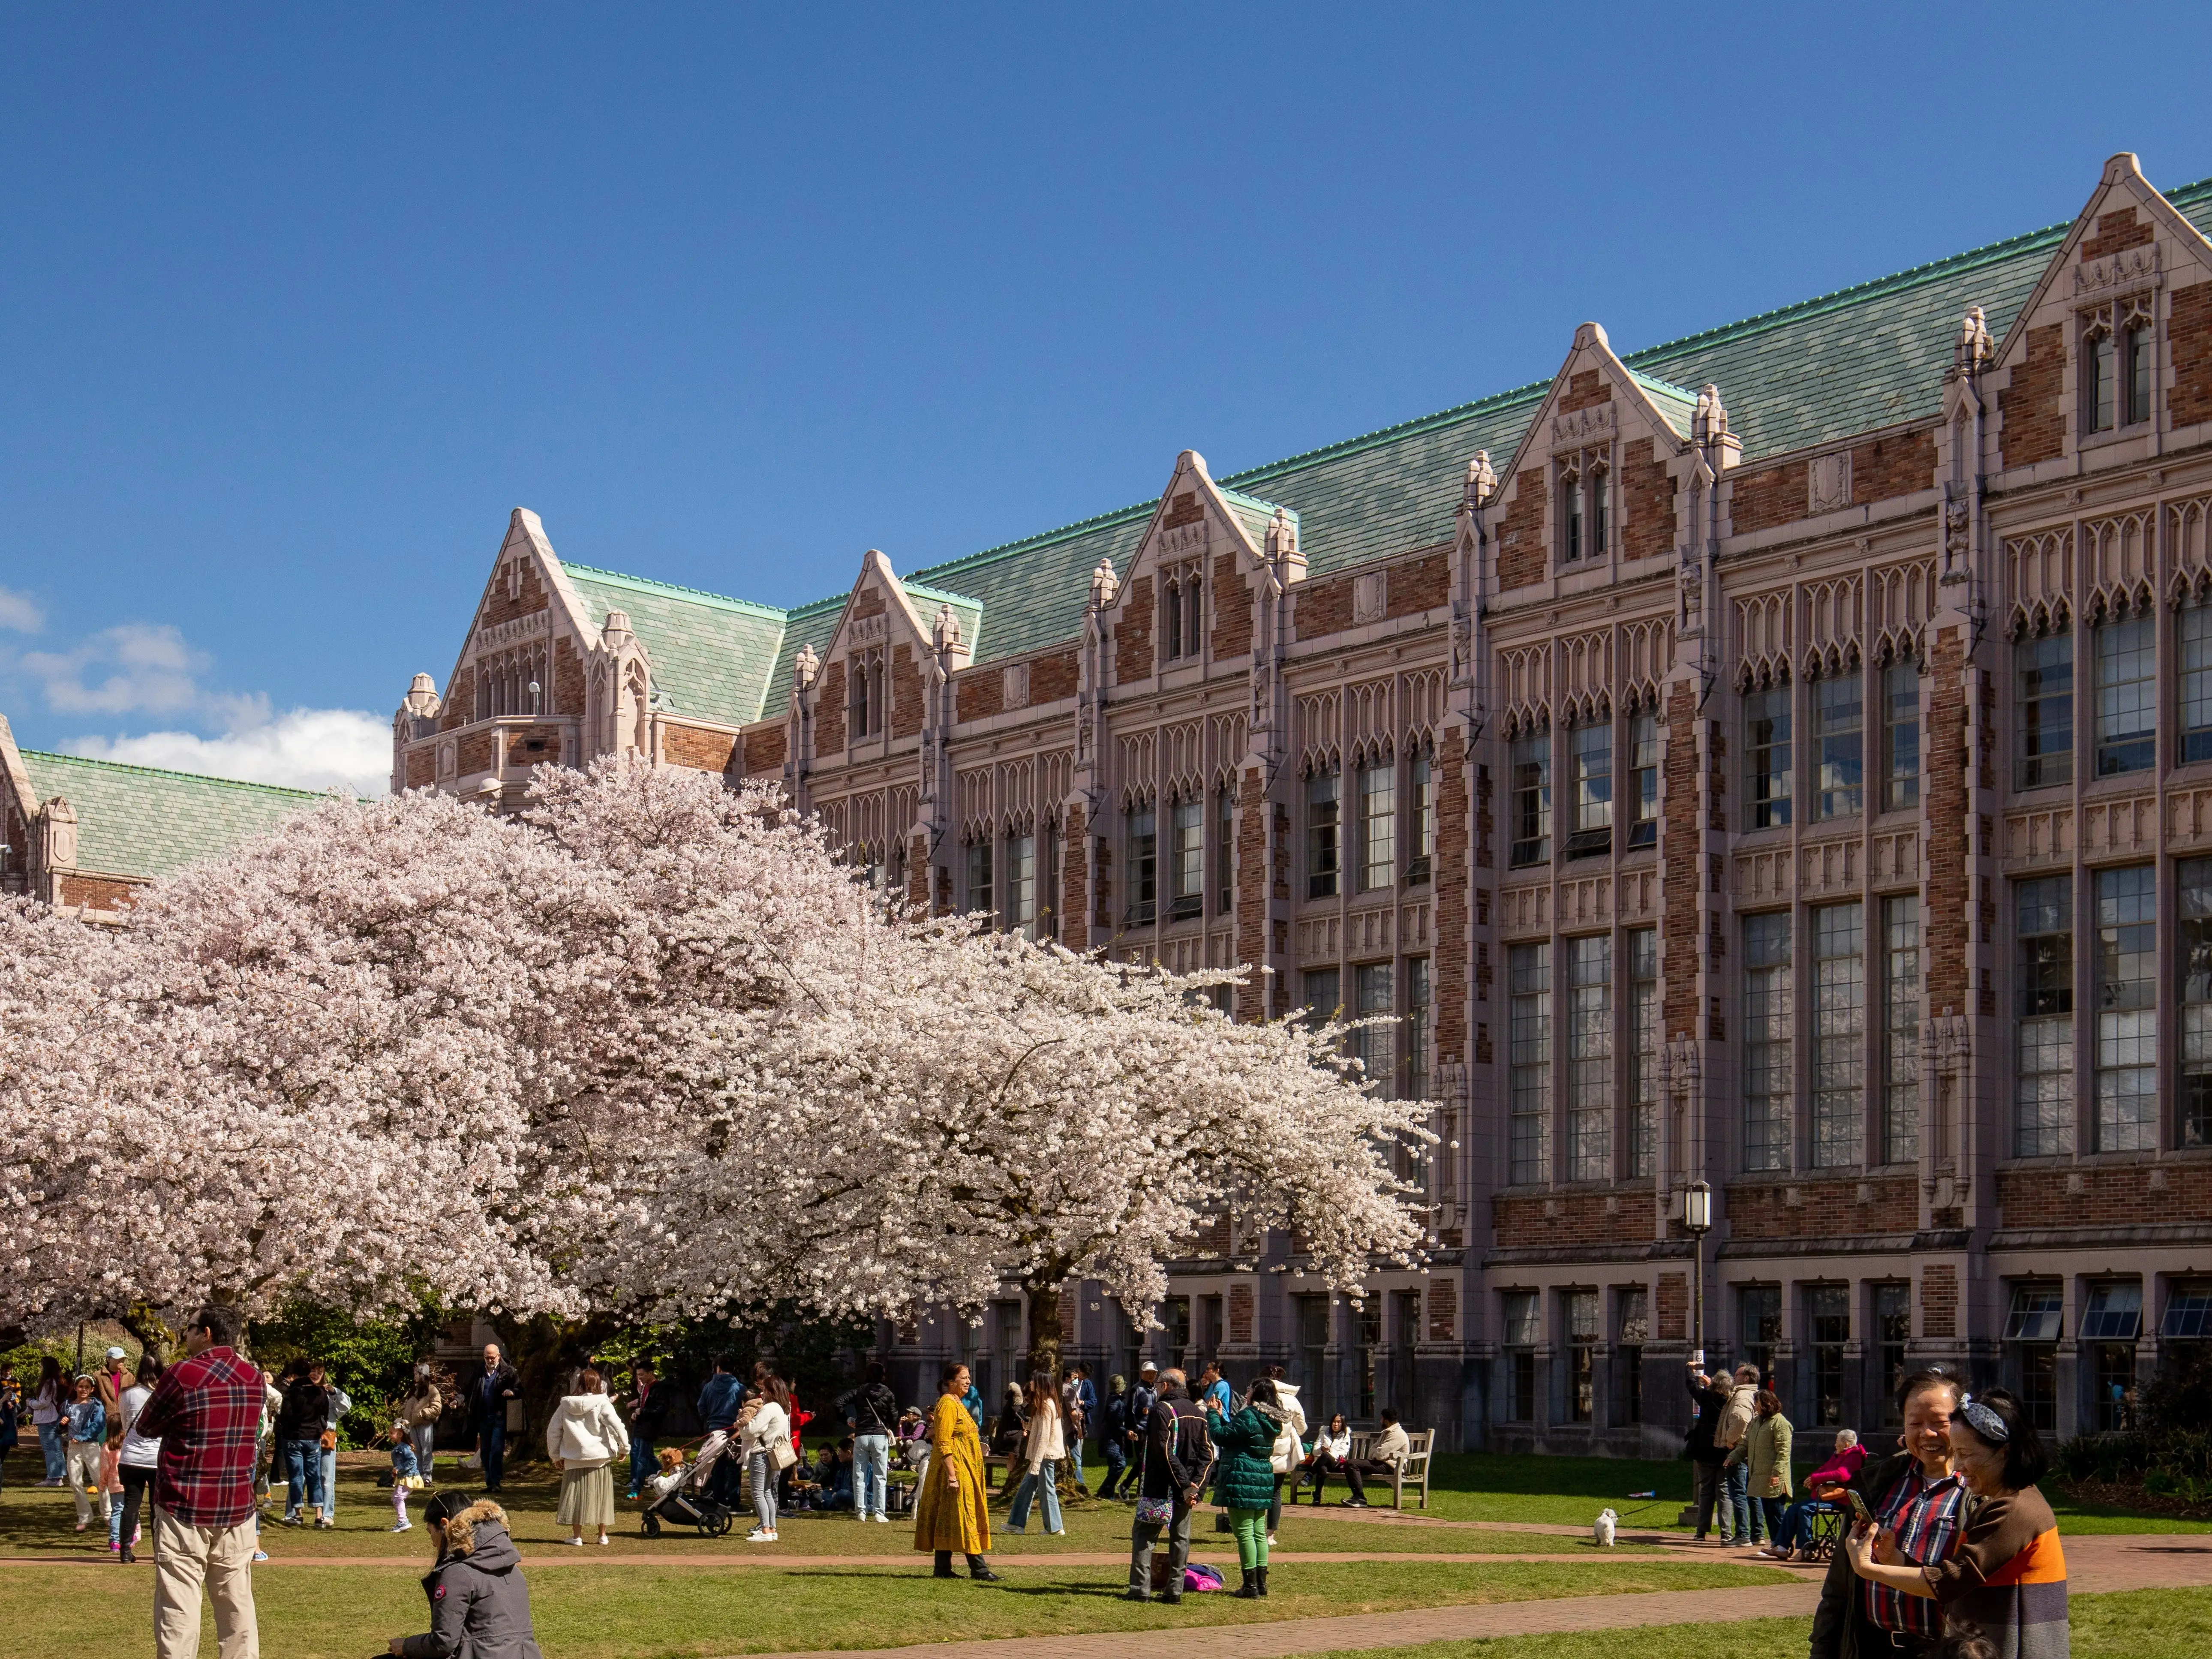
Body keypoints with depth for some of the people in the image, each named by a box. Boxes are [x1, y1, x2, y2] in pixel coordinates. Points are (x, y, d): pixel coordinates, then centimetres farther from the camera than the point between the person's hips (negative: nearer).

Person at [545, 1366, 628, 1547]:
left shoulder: (566, 1405, 4)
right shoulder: (602, 1404, -6)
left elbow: (553, 1431, 9)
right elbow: (617, 1426, -13)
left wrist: (556, 1456, 18)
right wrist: (624, 1448, 1)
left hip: (574, 1459, 2)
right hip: (599, 1458, -2)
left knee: (576, 1496, 7)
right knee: (601, 1495, 9)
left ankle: (577, 1535, 8)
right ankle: (603, 1534, 15)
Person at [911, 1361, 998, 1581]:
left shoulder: (958, 1403, 18)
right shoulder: (948, 1404, -14)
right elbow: (943, 1443, -20)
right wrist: (952, 1474, -24)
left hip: (966, 1469, 10)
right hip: (955, 1467, -10)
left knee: (947, 1520, 9)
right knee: (963, 1514, -9)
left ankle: (943, 1569, 10)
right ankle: (978, 1568, -9)